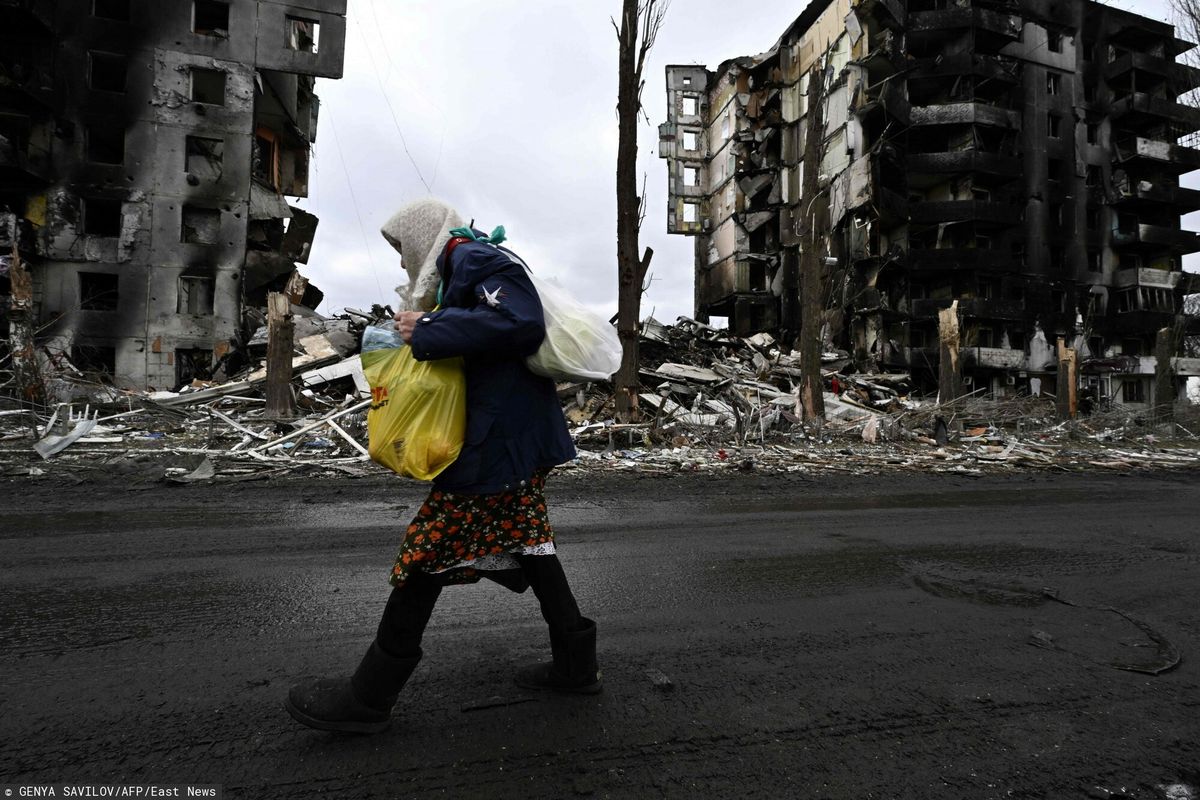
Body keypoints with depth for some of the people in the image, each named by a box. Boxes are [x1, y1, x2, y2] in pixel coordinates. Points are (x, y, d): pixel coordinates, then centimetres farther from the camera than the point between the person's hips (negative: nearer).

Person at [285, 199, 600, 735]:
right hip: (520, 437, 11)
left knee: (428, 550, -2)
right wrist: (427, 329, 8)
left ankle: (368, 698, 13)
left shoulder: (476, 258, -10)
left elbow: (520, 323, -28)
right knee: (526, 540, 17)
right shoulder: (473, 266, 22)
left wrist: (429, 331, -22)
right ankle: (575, 663, 28)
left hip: (496, 441, -11)